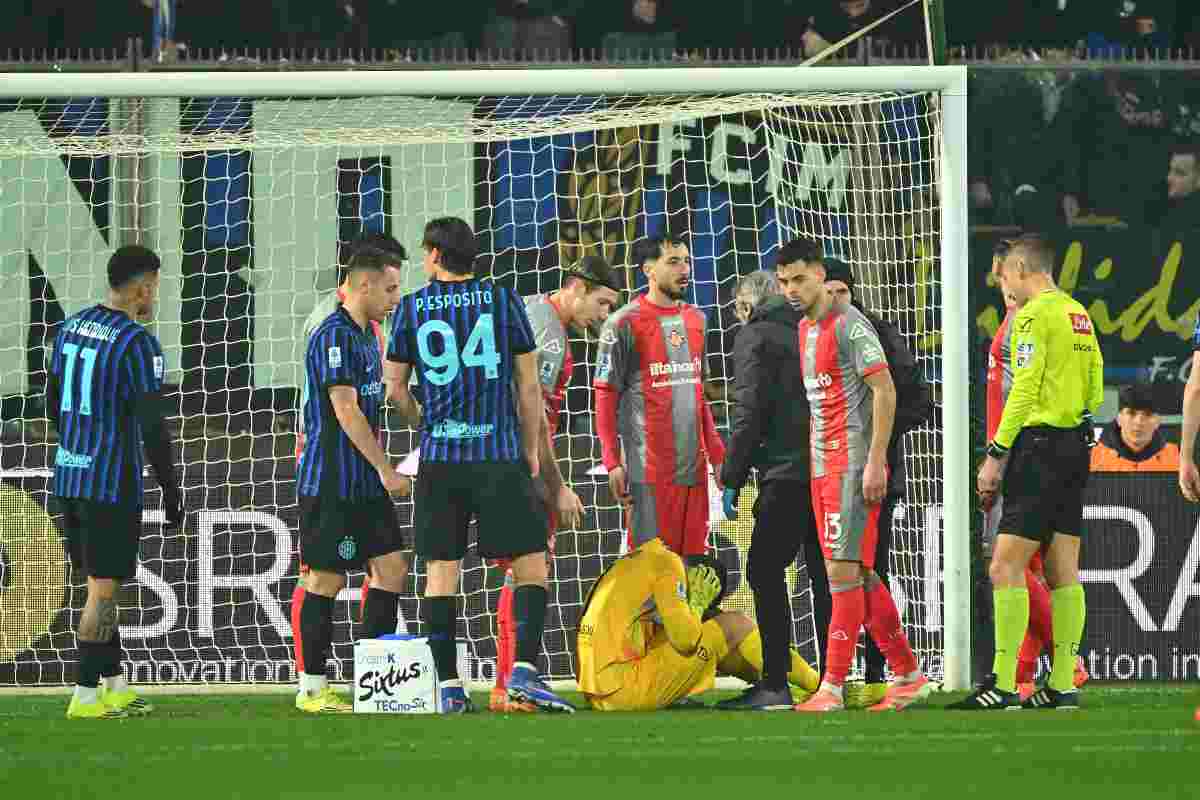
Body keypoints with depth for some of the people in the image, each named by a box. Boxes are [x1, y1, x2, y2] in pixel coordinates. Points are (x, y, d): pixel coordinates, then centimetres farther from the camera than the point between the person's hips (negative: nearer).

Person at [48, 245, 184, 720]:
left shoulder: (71, 327, 8)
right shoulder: (137, 343, -15)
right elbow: (152, 426, -17)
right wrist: (171, 490, -9)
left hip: (69, 473, 8)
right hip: (112, 483, -8)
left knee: (98, 585, 15)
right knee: (103, 588, -1)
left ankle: (115, 687, 21)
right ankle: (86, 696, -1)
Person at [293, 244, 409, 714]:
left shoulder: (365, 334, 16)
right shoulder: (335, 336, -15)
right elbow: (345, 411, -19)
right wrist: (385, 469, -18)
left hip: (364, 481, 9)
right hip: (330, 481, -9)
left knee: (391, 566, 5)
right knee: (326, 579, -4)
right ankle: (312, 689, 3)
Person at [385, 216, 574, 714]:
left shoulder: (412, 309, 4)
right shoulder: (503, 300, 2)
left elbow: (394, 388, 8)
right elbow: (528, 387, 4)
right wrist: (532, 450, 14)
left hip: (439, 457, 2)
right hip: (499, 455, -2)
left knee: (440, 570, 5)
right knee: (531, 564, 3)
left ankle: (449, 687, 2)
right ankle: (523, 670, -12)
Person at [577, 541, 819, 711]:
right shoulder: (667, 562, -3)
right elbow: (685, 639, -13)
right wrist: (697, 604, 5)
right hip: (626, 691, -9)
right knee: (734, 626, 0)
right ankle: (817, 684, 13)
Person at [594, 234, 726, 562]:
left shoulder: (695, 319, 15)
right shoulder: (624, 324, -5)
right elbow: (605, 397, -5)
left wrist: (717, 453, 16)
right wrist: (613, 463, -12)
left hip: (694, 465, 6)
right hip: (649, 470, -6)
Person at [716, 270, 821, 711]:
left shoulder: (754, 336, 1)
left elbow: (749, 413, -8)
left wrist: (732, 479, -4)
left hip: (787, 473, -7)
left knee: (765, 571, -3)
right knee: (825, 575, 11)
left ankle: (775, 684, -9)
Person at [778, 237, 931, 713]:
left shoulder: (849, 324, -10)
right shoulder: (804, 330, 16)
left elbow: (884, 391, -14)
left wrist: (875, 461, -19)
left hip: (854, 465, -9)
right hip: (822, 467, 9)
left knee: (844, 570, -12)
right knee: (860, 575, 10)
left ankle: (833, 687, -13)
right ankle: (908, 677, 17)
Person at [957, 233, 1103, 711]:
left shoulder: (1034, 315, -11)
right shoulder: (1078, 314, 15)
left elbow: (1024, 391, -17)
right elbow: (1094, 390, 18)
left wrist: (996, 456, -15)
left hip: (1040, 447, -9)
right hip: (1076, 447, 9)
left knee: (1005, 567, -9)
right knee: (1063, 573, 9)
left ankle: (1002, 685, -14)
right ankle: (1063, 685, 8)